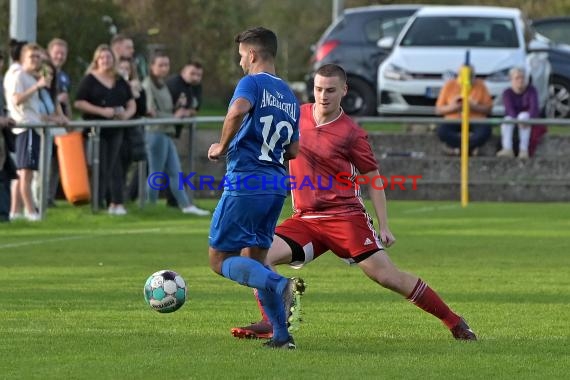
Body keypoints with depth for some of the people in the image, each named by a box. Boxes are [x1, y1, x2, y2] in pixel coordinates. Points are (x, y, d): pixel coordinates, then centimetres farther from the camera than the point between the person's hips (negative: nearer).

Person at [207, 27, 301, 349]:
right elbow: (293, 151, 21)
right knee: (254, 262, 15)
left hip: (245, 183, -8)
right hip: (276, 186, 8)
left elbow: (238, 110, -28)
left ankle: (281, 286, -23)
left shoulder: (252, 83, -5)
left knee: (220, 259, 0)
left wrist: (223, 147, -14)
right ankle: (282, 335, 5)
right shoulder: (290, 96, 18)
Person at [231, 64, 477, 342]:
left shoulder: (351, 134, -6)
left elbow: (373, 180, 1)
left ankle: (454, 322, 0)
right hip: (305, 219, 5)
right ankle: (270, 323, -7)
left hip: (345, 216, -4)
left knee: (387, 276, -11)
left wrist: (384, 226, -4)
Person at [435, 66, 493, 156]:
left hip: (475, 122, 0)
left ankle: (454, 146, -21)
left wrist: (474, 107, -15)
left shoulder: (480, 85, 4)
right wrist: (452, 107, -13)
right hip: (453, 122, 0)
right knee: (441, 131, -33)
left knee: (485, 130, -35)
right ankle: (471, 147, -22)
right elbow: (438, 110, 6)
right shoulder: (450, 85, 4)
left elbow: (488, 109, 2)